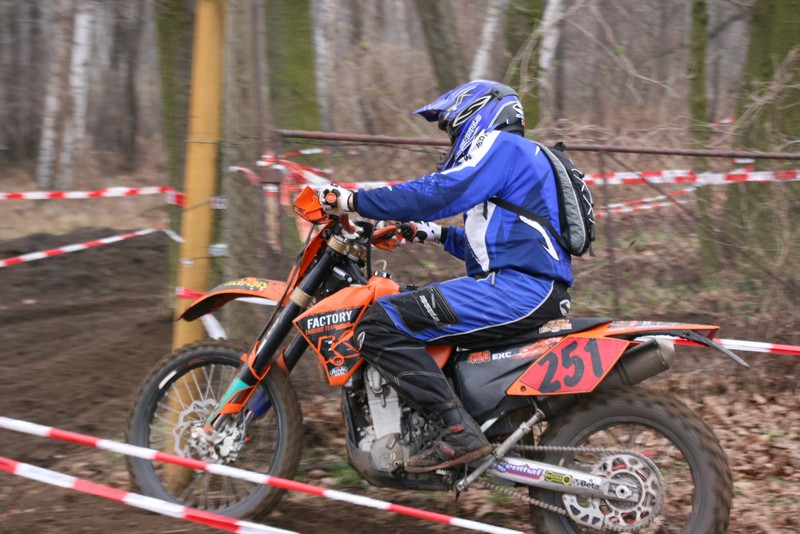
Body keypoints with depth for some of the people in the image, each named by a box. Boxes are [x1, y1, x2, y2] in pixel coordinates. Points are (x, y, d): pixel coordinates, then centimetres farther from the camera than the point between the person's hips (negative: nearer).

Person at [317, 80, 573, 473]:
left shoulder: (501, 146, -3)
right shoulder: (519, 156, 29)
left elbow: (435, 193, -17)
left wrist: (351, 200, -14)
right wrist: (436, 234, 29)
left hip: (520, 289, -11)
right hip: (526, 288, 11)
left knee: (378, 324, -18)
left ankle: (460, 432, -25)